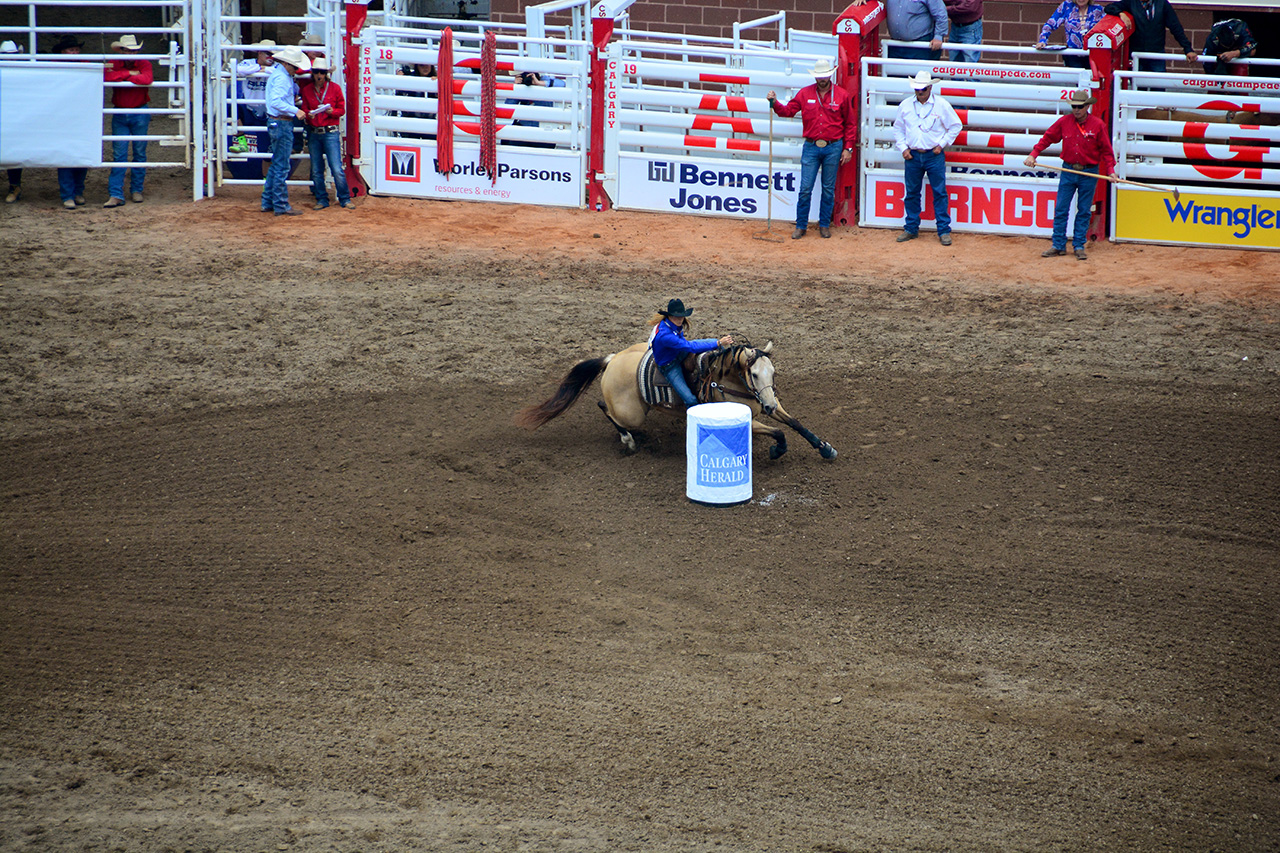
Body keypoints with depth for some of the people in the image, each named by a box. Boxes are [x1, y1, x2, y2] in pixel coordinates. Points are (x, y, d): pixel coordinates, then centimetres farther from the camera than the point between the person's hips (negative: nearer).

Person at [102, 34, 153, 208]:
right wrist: (129, 74, -18)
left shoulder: (144, 64, -3)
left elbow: (147, 79, -25)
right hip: (119, 115, 0)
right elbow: (106, 76, -21)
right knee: (118, 155, -4)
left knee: (140, 153, 7)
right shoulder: (114, 64, 0)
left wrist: (121, 77, -17)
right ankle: (115, 195, -7)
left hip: (140, 114, 0)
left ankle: (136, 190, 20)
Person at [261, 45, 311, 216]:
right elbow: (275, 101, -30)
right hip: (281, 124, -11)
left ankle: (268, 203, 22)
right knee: (282, 167, -6)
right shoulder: (281, 78, -17)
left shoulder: (282, 74, 15)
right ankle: (281, 206, -3)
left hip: (276, 123, 11)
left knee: (276, 165, 16)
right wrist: (295, 110, -31)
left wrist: (293, 97, 16)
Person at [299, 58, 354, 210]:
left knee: (337, 169, -8)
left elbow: (342, 110, 5)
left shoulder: (335, 88, 2)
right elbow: (304, 109, 11)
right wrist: (309, 114, -11)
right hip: (313, 133, 3)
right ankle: (321, 199, 15)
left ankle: (345, 199, 1)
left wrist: (331, 111, -16)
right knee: (316, 170, 6)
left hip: (331, 133, -3)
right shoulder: (306, 90, 8)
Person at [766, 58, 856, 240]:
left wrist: (848, 148, 2)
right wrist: (774, 103, -14)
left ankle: (824, 225, 18)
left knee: (828, 189, 7)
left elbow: (850, 124, 6)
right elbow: (787, 111, 6)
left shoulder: (842, 95, 1)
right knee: (805, 189, -2)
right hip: (811, 147, 1)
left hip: (833, 148, -1)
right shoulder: (805, 94, 4)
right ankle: (801, 226, 6)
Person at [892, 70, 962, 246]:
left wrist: (942, 144, -3)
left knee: (939, 193, -3)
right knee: (911, 193, 8)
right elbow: (898, 128, 14)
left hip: (934, 155, -3)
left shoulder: (941, 105, -2)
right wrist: (903, 147, 2)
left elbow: (955, 126, 5)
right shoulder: (905, 105, 5)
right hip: (912, 155, 3)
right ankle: (911, 229, 18)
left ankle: (944, 231, 1)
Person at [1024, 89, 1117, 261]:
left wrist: (1110, 170, -10)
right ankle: (1059, 245, 8)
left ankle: (1079, 246, 12)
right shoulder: (1064, 122, -1)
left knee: (1084, 211, 4)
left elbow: (1106, 150, -1)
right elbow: (1047, 138, 6)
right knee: (1061, 209, 1)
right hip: (1068, 171, 2)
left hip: (1089, 173, -2)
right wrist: (1033, 154, -5)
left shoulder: (1098, 125, -6)